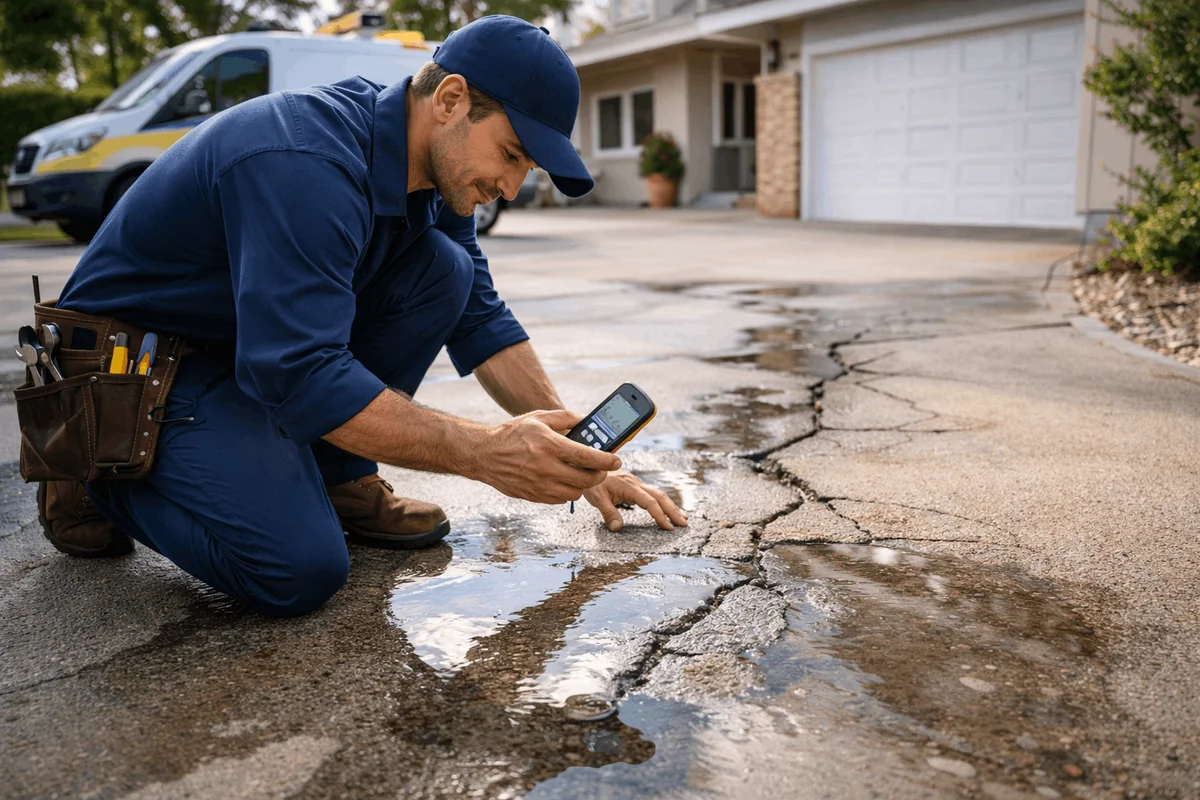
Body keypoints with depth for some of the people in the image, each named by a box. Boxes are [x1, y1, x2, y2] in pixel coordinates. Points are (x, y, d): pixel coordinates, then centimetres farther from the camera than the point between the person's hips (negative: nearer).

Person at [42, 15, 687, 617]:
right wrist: (483, 452, -40)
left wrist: (578, 459, -4)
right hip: (132, 364, -8)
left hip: (269, 338, 8)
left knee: (442, 269, -10)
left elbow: (480, 322, 3)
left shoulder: (437, 169, -3)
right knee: (302, 572, -24)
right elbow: (296, 374, -38)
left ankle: (336, 479, 0)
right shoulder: (307, 166, -32)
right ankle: (97, 479, 1)